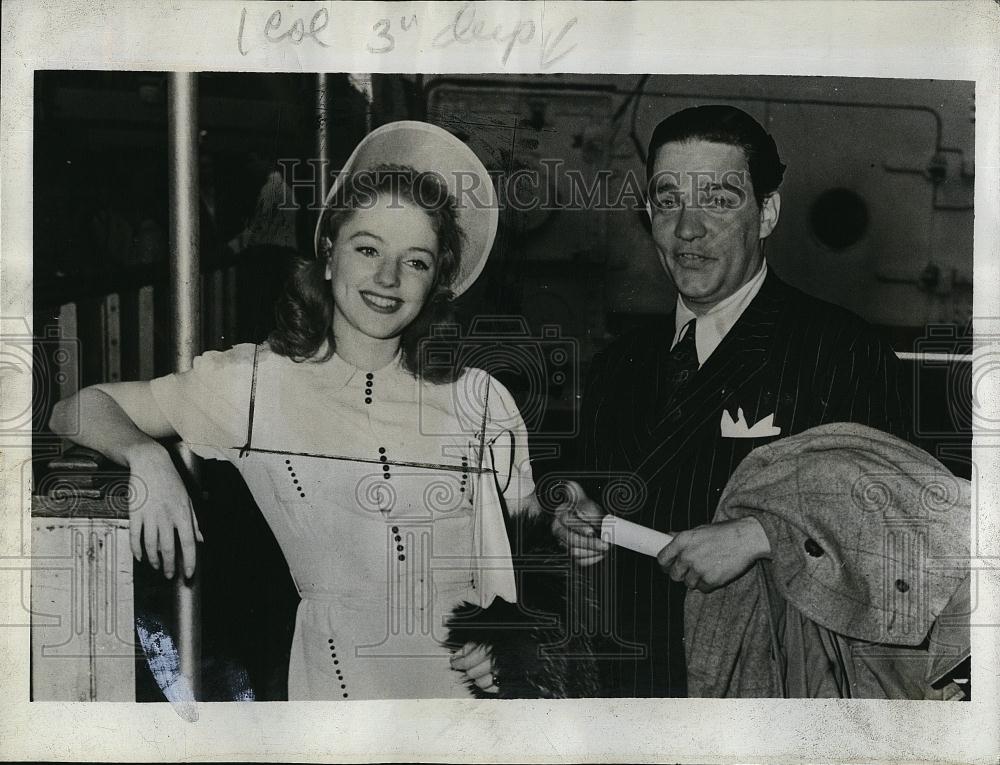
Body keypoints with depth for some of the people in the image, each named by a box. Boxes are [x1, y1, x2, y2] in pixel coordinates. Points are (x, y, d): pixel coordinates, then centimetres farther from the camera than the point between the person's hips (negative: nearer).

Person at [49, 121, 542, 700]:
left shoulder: (481, 400, 7)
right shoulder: (256, 382, 4)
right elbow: (77, 411, 9)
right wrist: (147, 456, -11)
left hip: (474, 682, 3)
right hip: (337, 684, -2)